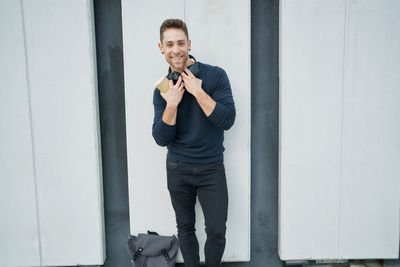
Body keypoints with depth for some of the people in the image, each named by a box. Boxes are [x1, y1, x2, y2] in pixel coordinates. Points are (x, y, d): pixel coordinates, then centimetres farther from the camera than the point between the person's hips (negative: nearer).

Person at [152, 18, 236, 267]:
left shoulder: (215, 76, -8)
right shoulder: (163, 88, 0)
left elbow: (228, 120, -16)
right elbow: (162, 139, -4)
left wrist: (198, 92, -23)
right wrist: (171, 104, -18)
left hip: (212, 168, -2)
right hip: (178, 169, 2)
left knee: (217, 231, 0)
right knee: (185, 227, 13)